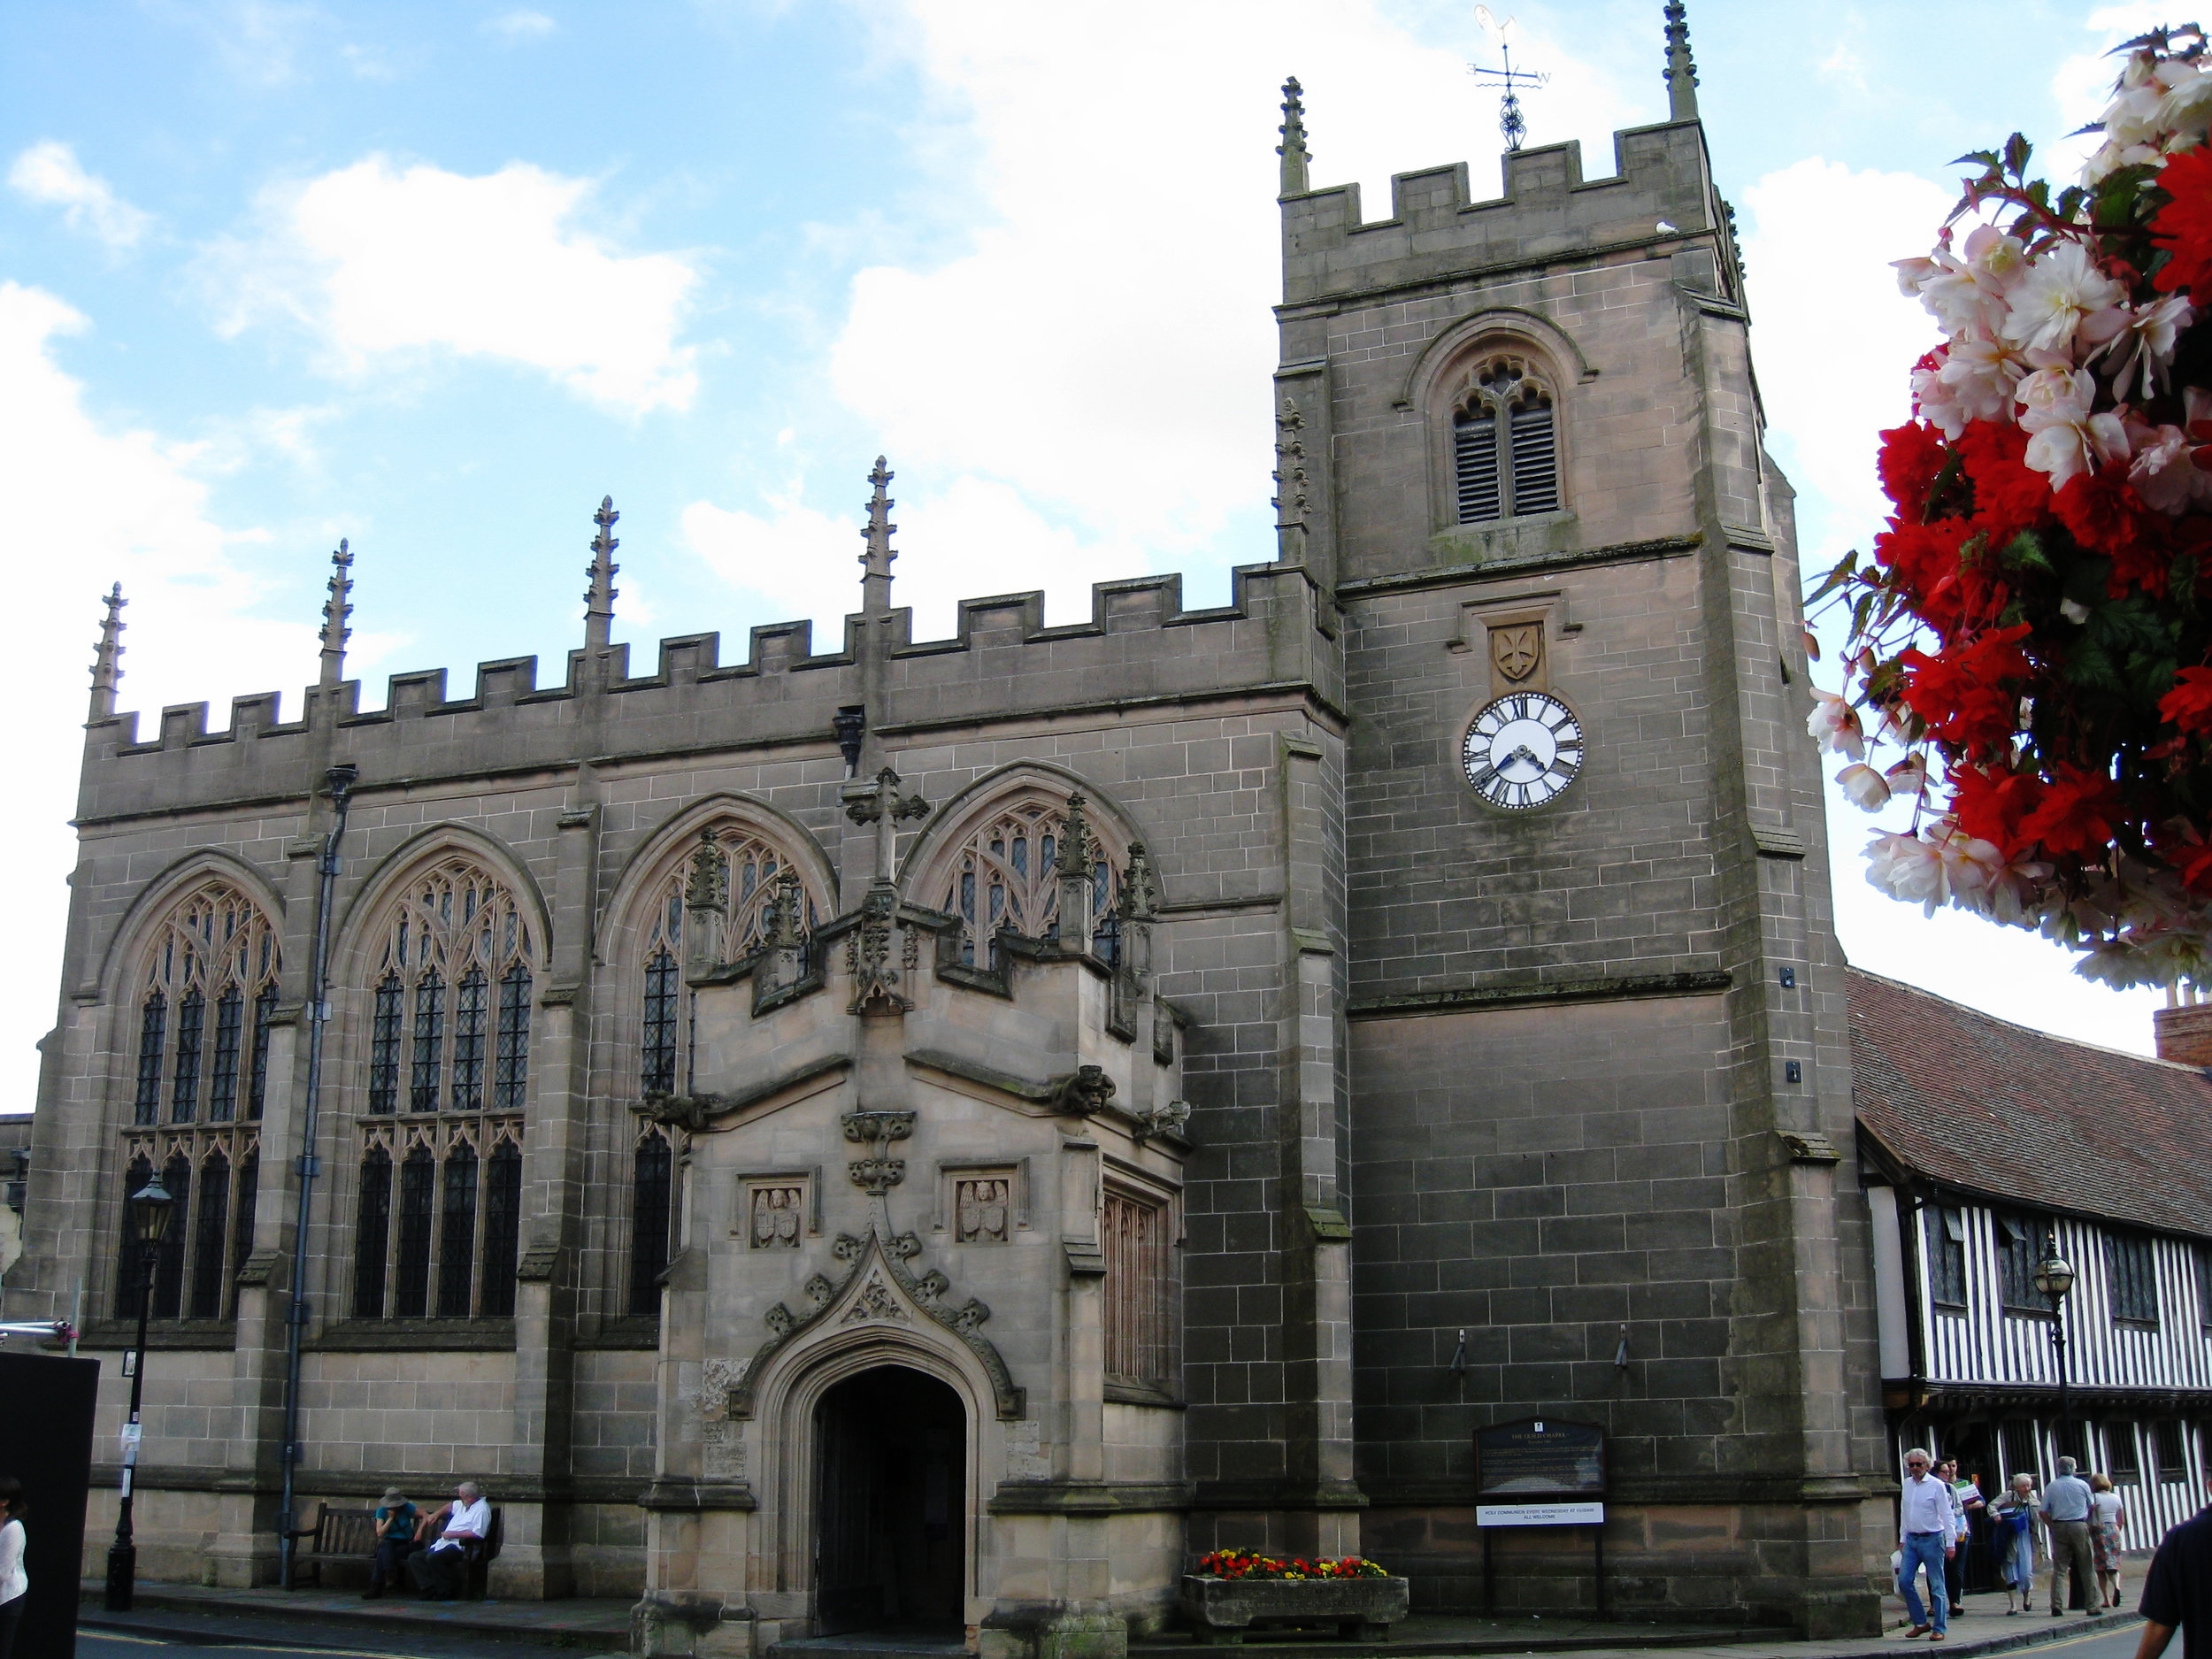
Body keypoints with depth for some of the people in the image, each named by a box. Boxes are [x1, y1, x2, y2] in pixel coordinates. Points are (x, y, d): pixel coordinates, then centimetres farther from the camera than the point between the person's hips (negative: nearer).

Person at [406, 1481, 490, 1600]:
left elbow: (478, 1534, -23)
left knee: (433, 1558, -33)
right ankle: (430, 1591, -13)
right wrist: (436, 1514, 27)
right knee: (414, 1558, 0)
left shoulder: (481, 1509, -12)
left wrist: (453, 1534, -18)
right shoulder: (463, 1504, 18)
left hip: (460, 1547, -10)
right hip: (445, 1544, 10)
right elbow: (451, 1506, 42)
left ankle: (447, 1594, -22)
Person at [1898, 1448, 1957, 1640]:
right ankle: (1920, 1623, 12)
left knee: (1937, 1585, 0)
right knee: (1904, 1580, 0)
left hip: (1931, 1539, -6)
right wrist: (1902, 1539, 16)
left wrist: (1950, 1543, -14)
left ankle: (1939, 1629, 6)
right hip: (1911, 1539, 6)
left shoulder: (1936, 1485, -8)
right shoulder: (1907, 1484, 9)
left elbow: (1947, 1515, -10)